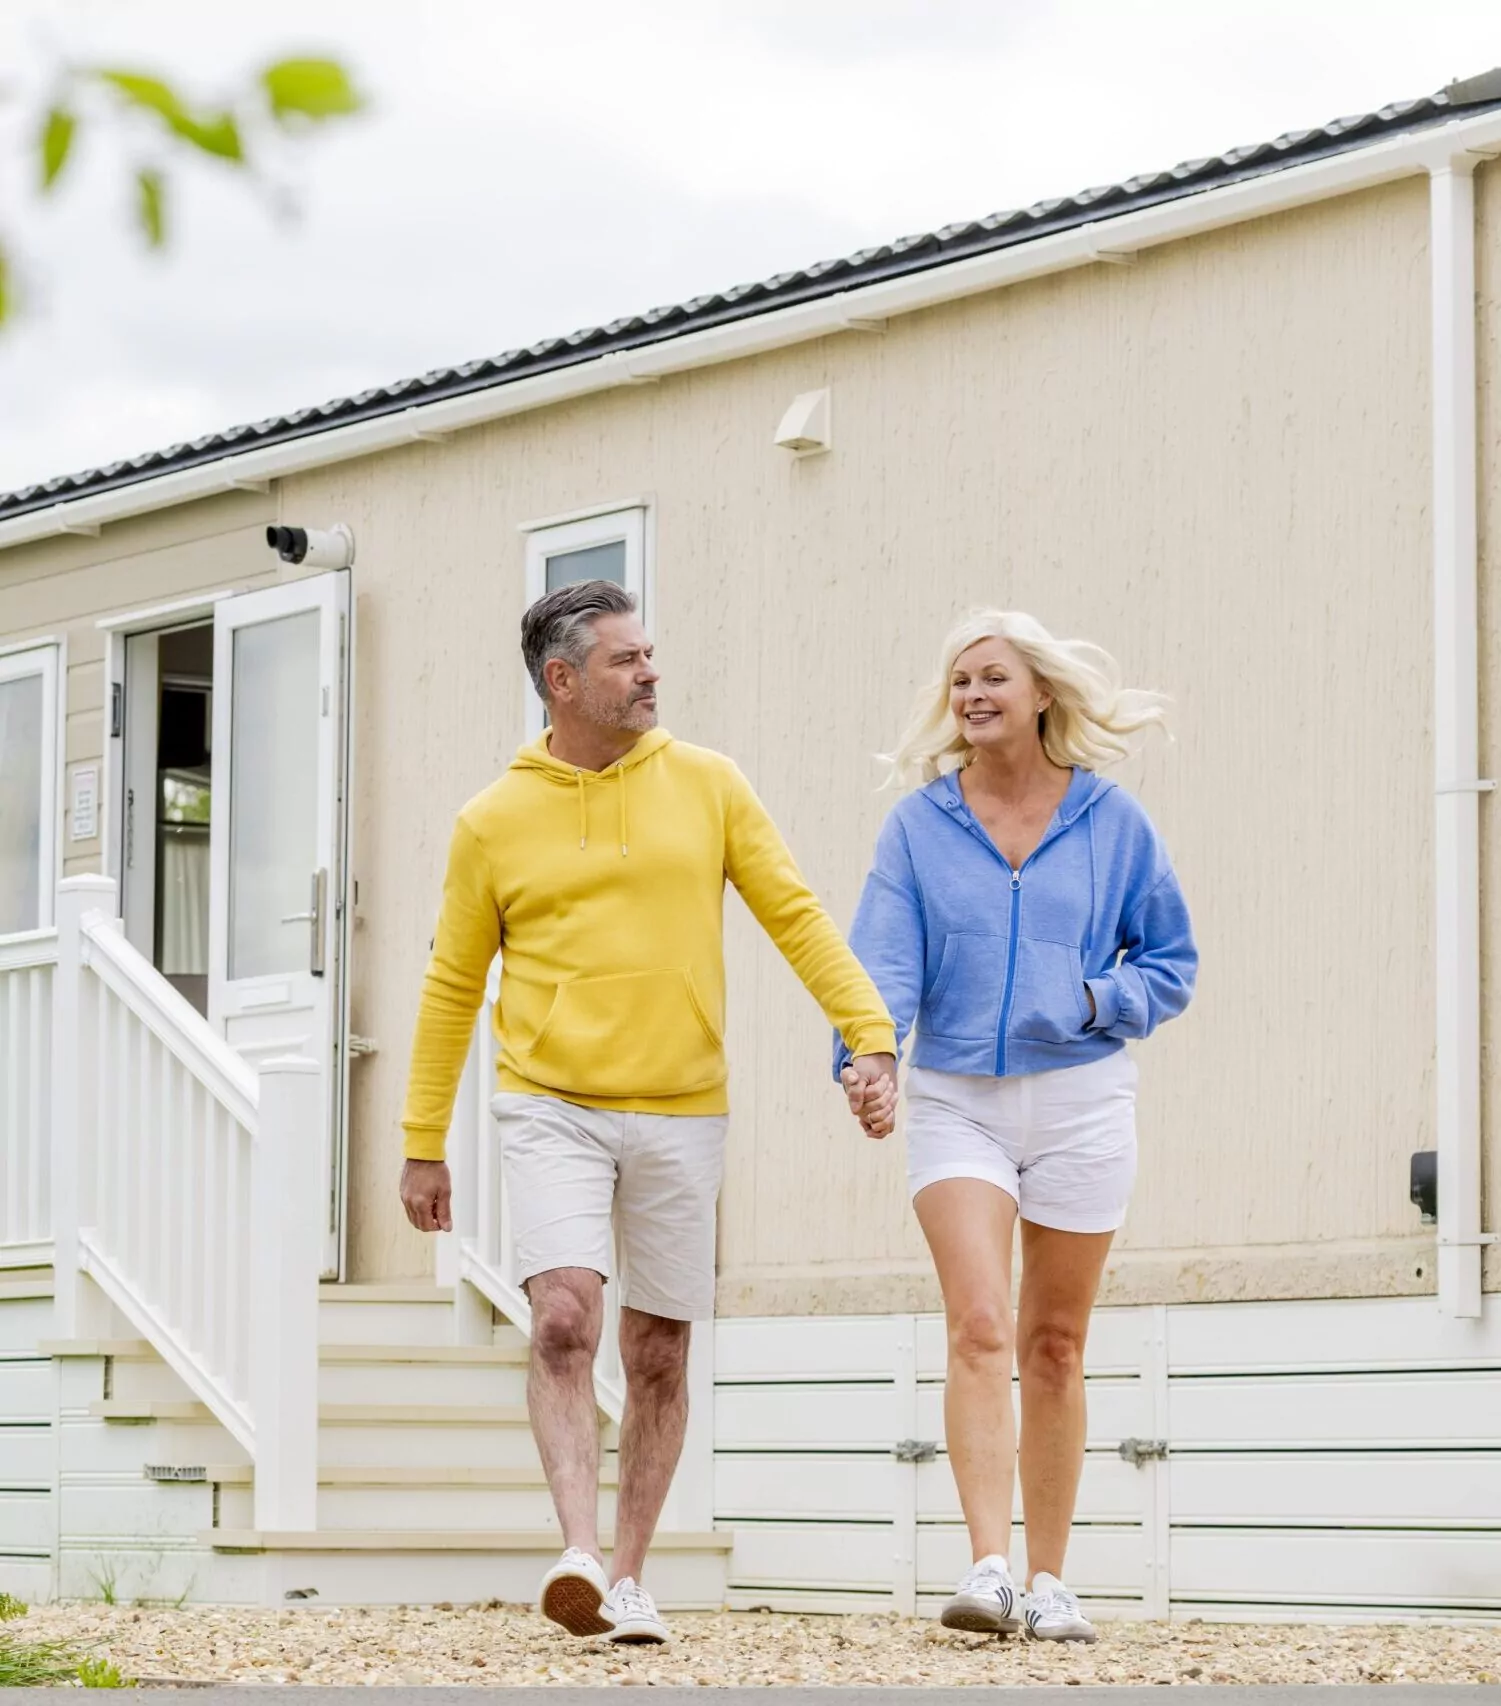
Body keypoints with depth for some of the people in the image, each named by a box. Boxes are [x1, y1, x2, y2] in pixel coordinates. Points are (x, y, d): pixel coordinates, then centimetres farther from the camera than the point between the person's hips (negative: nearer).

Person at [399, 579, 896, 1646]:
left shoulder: (706, 785, 4)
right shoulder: (493, 822, 2)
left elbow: (795, 915, 4)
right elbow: (452, 988, 9)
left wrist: (869, 1035, -9)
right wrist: (423, 1146, 9)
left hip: (682, 1116, 2)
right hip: (553, 1108, -2)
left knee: (658, 1358, 7)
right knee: (563, 1318, -21)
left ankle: (629, 1579, 18)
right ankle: (580, 1552, -27)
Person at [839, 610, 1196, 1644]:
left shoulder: (1111, 821, 4)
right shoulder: (918, 826, 3)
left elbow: (1173, 964, 10)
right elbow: (885, 960, -7)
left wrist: (1101, 1000, -10)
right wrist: (866, 1059, -26)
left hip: (1081, 1102, 1)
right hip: (956, 1099, -1)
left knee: (1054, 1347, 7)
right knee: (979, 1331, -16)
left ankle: (1050, 1583, 16)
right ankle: (990, 1569, -23)